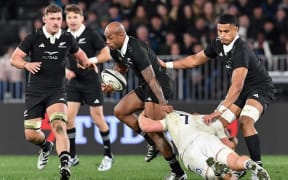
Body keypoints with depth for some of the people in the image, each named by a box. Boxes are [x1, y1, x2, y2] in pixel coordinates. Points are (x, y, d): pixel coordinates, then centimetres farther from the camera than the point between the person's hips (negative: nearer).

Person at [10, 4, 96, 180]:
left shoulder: (67, 39, 1)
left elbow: (79, 53, 22)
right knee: (31, 135, 2)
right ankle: (46, 147, 39)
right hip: (35, 92, 1)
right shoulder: (34, 38, -5)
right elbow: (14, 58, -2)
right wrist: (27, 64, -23)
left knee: (59, 125, -27)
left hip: (57, 91, -1)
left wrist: (87, 63, 0)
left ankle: (65, 166, -39)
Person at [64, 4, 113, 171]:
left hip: (91, 82, -4)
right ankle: (72, 157, 7)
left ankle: (108, 155, 13)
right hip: (74, 82, 4)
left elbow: (107, 55, -10)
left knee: (98, 119, -2)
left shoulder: (91, 34, -10)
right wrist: (65, 70, -3)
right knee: (68, 117, -4)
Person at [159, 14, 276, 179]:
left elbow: (237, 86, -38)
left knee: (245, 122, -31)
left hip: (260, 89, -9)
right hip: (243, 90, 9)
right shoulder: (218, 45, -5)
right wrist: (166, 65, 9)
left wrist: (220, 111, -44)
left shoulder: (241, 51, -31)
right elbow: (195, 60, 11)